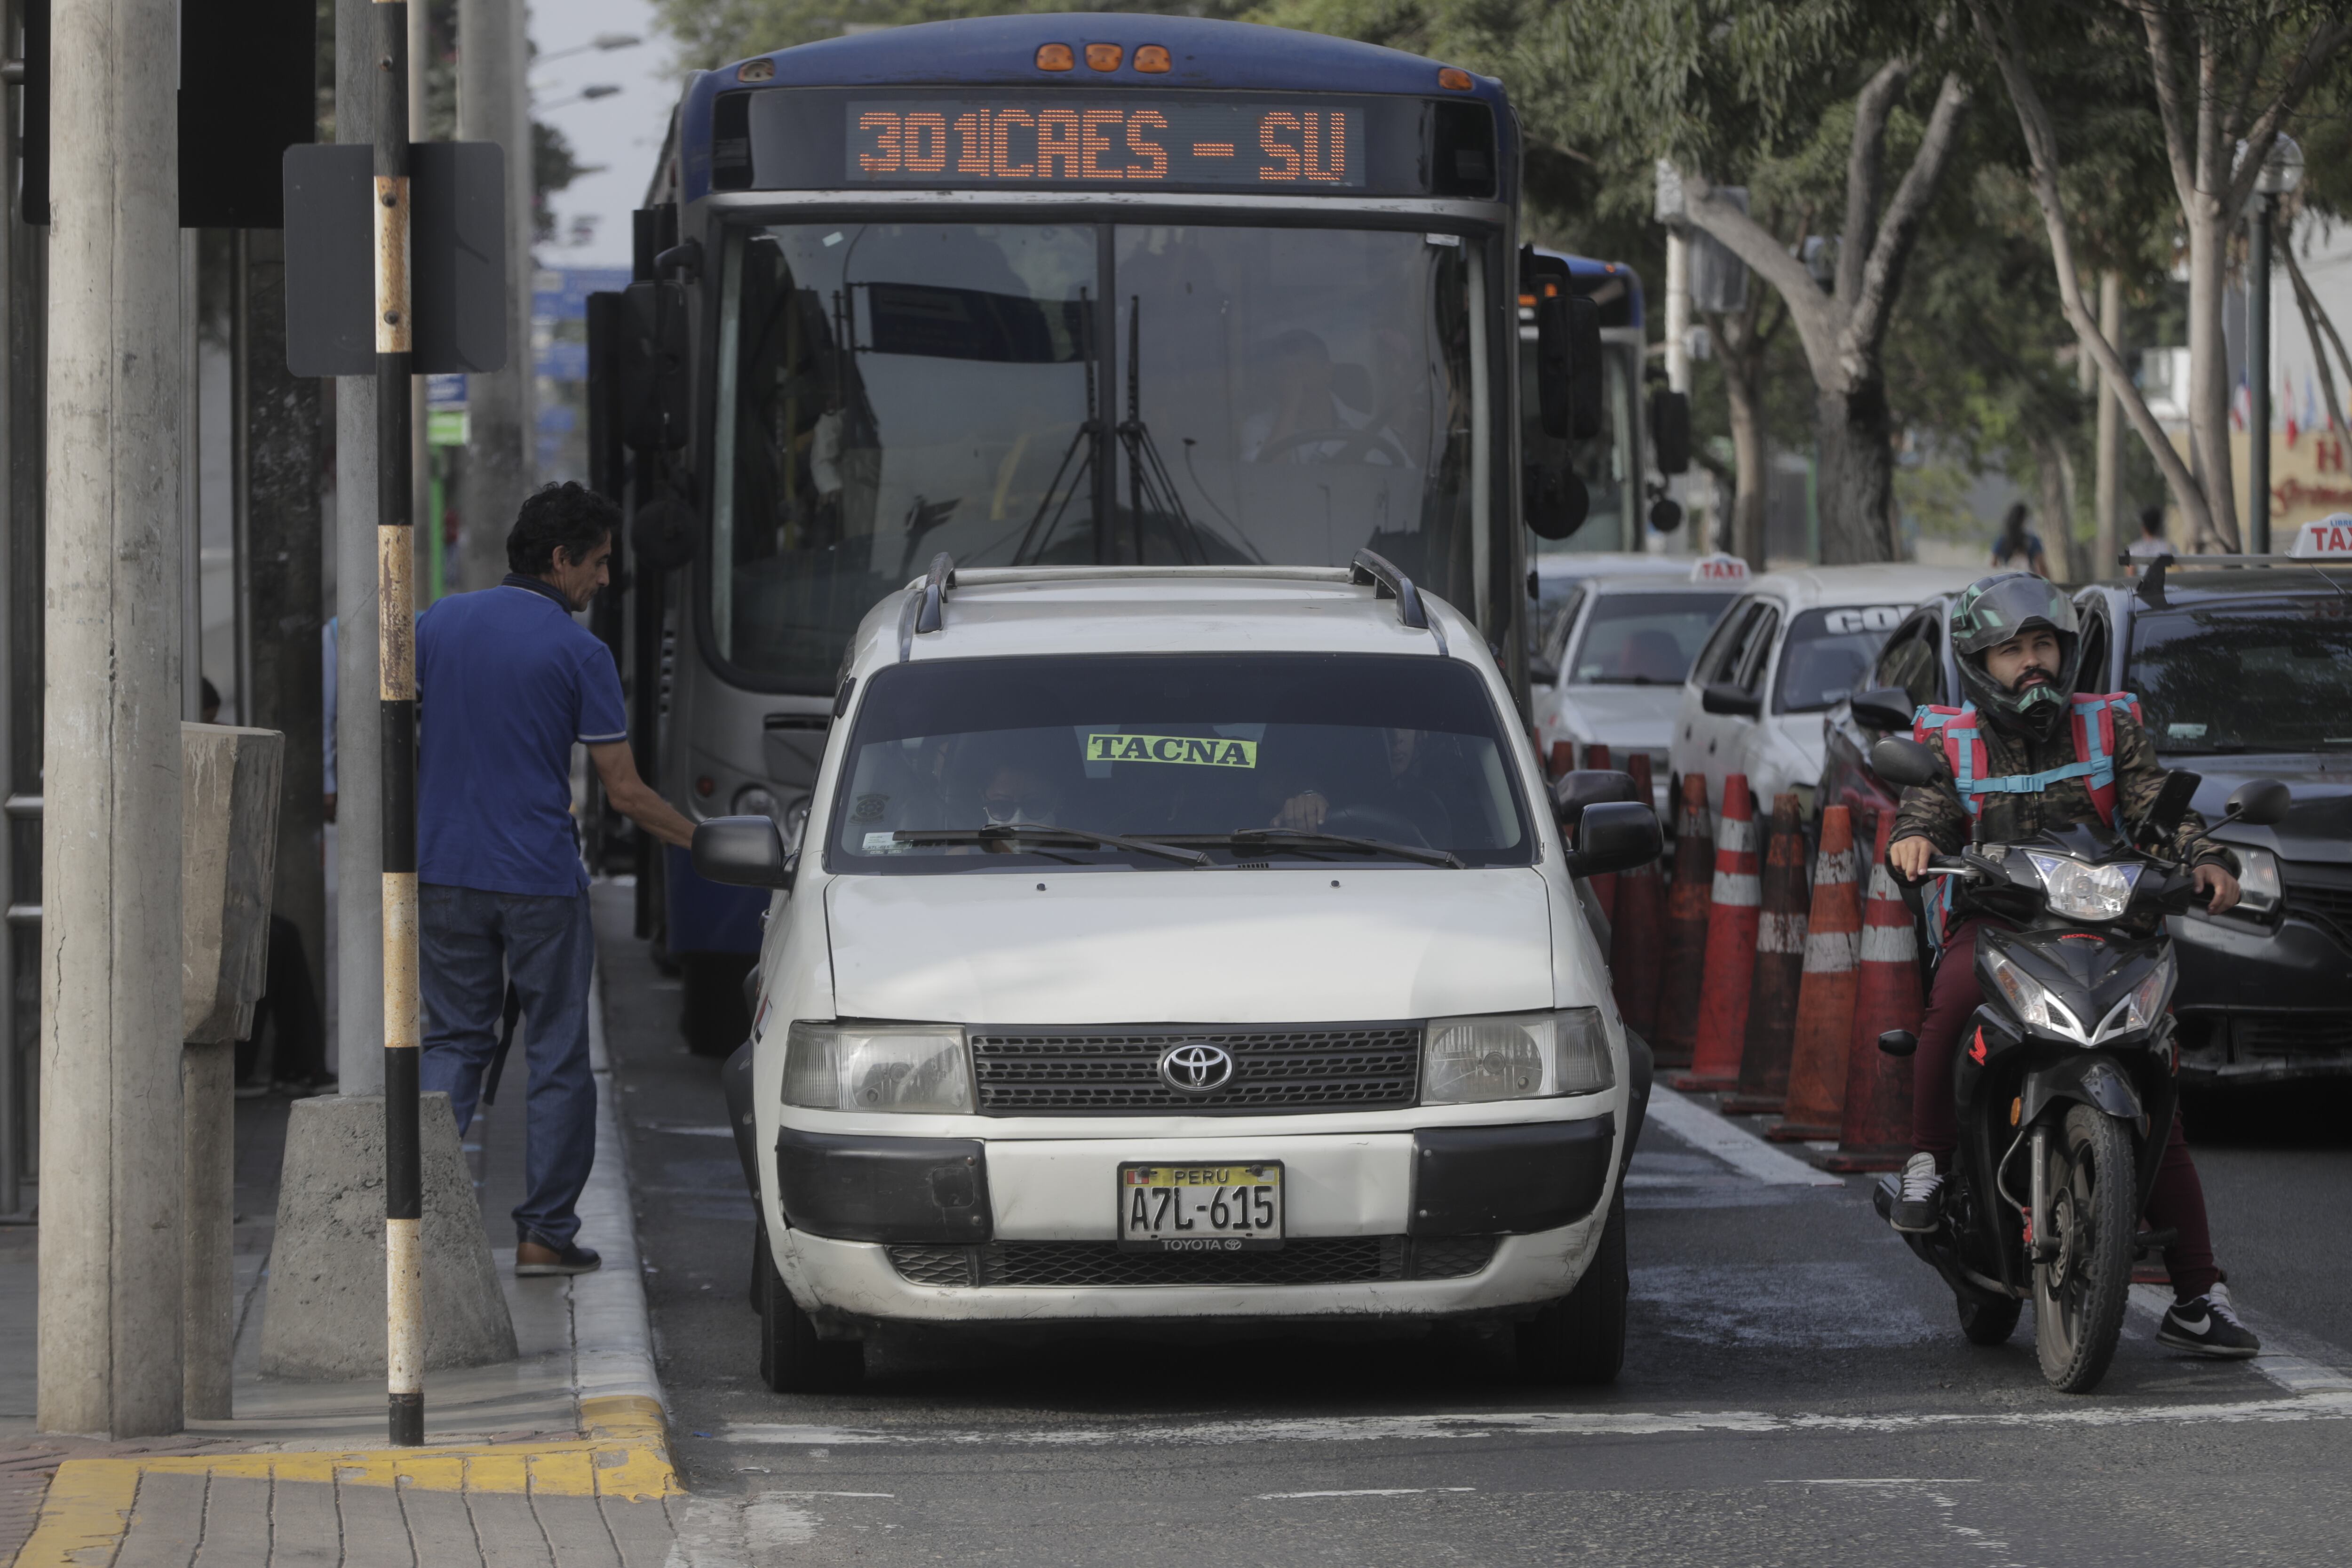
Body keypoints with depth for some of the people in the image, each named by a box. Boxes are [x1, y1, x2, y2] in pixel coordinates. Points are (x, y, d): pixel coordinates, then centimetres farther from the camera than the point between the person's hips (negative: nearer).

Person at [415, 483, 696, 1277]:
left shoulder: (439, 624, 3)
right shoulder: (578, 653, -8)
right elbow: (624, 792, -8)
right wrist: (700, 839, 5)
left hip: (445, 873, 4)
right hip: (541, 882, -4)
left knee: (453, 1042, 12)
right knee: (557, 1054, 7)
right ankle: (545, 1232, 7)